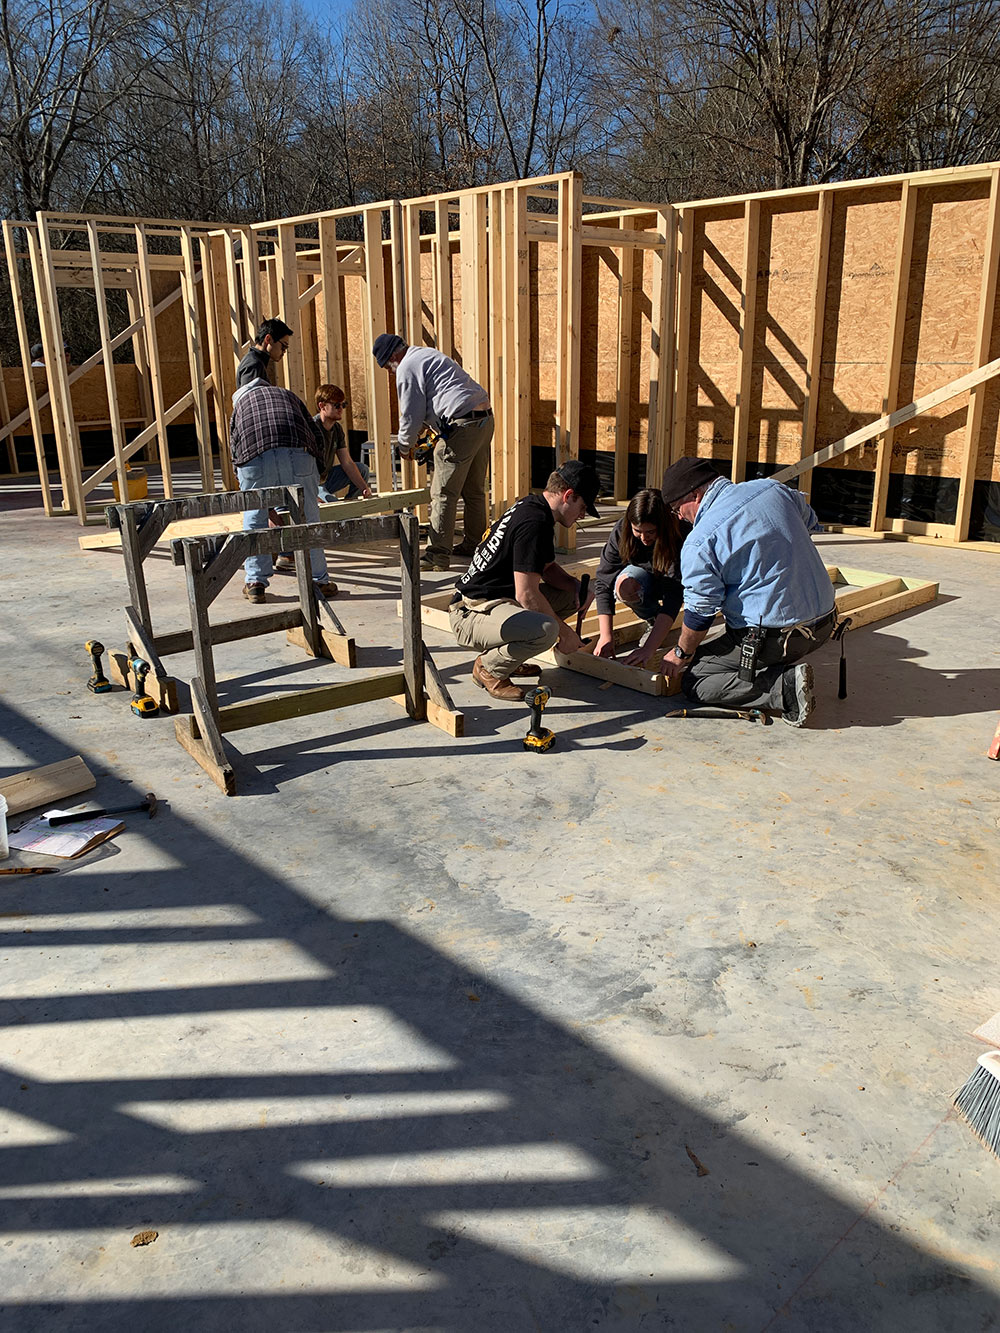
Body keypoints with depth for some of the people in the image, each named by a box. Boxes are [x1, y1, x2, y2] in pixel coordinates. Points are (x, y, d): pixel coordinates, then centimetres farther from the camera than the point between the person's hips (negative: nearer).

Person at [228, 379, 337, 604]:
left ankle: (255, 582, 14)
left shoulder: (240, 402, 35)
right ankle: (318, 581, 12)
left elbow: (234, 448, 27)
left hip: (253, 455, 0)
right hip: (297, 450, 0)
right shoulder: (287, 394, 37)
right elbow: (317, 436, 28)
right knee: (308, 519, 8)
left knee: (254, 519, 14)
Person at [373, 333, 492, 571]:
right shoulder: (429, 355, 26)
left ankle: (438, 554, -4)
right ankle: (474, 544, 25)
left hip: (462, 426, -10)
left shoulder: (407, 368, -4)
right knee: (474, 490, 17)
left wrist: (404, 446, 12)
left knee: (444, 495, -5)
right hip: (485, 418, 10)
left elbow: (411, 415, -4)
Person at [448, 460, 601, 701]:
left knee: (581, 593, 13)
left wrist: (574, 586, 4)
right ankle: (489, 668, -8)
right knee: (546, 629, -37)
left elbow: (547, 567, 24)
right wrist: (565, 632, -12)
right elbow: (526, 594, -23)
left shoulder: (531, 506, 11)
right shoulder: (534, 523, -20)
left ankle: (506, 654, 14)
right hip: (470, 615, -11)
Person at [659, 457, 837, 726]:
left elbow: (700, 611, -9)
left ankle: (786, 687, -12)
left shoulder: (699, 543, -14)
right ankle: (787, 668, 15)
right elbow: (811, 524, 23)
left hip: (774, 637, -8)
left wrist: (682, 654, 8)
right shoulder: (774, 488, 5)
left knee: (693, 682, 3)